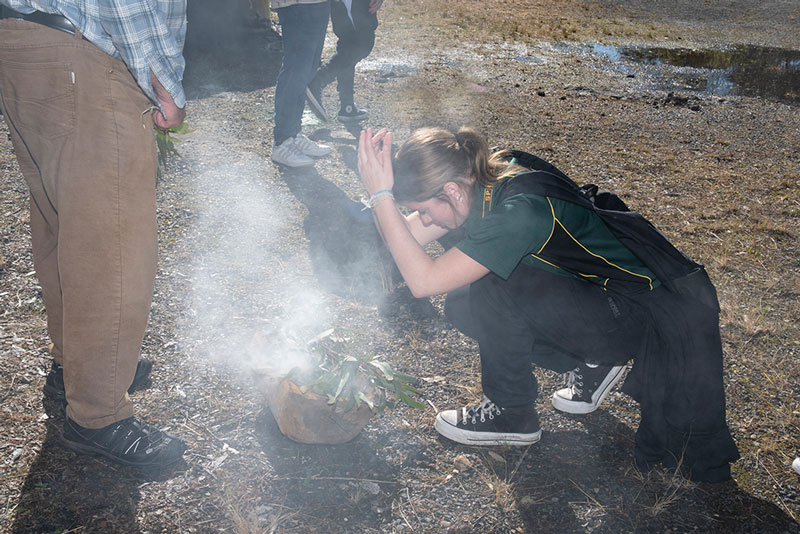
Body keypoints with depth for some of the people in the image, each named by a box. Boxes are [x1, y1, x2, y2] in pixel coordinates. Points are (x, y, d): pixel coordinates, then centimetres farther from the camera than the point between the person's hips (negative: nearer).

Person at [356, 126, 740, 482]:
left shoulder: (519, 209, -32)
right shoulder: (481, 182, -6)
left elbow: (423, 281, -35)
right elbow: (404, 241, -4)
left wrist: (381, 195, -34)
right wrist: (380, 189, -19)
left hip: (643, 314, -9)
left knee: (494, 286, -26)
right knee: (462, 306, -1)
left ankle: (513, 414, -3)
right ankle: (589, 363, 10)